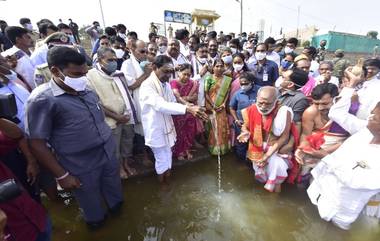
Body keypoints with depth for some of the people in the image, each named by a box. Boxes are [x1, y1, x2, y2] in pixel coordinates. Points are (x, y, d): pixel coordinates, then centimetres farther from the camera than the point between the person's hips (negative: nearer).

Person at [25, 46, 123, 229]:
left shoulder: (87, 91, 0)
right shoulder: (42, 99, -18)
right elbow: (37, 144, -15)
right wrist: (62, 175, -12)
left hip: (109, 155, 5)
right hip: (82, 167, -5)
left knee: (114, 189, 28)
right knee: (92, 202, 23)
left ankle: (117, 207, 59)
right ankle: (96, 220, 54)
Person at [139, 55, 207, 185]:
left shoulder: (166, 84, 5)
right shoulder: (147, 85, -20)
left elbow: (172, 103, 8)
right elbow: (161, 105, -35)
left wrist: (190, 109, -11)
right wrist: (187, 108, -43)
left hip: (167, 127, 7)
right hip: (156, 130, -7)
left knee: (167, 158, 20)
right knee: (162, 160, 8)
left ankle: (168, 183, 41)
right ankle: (163, 187, 32)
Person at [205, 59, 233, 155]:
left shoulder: (227, 79, 6)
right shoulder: (209, 78, -3)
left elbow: (227, 93, 4)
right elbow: (206, 93, -6)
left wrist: (223, 104, -9)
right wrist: (213, 105, -13)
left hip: (222, 107, 3)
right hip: (212, 107, -3)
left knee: (224, 126, 8)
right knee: (214, 127, 3)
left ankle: (223, 147, 25)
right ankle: (215, 148, 17)